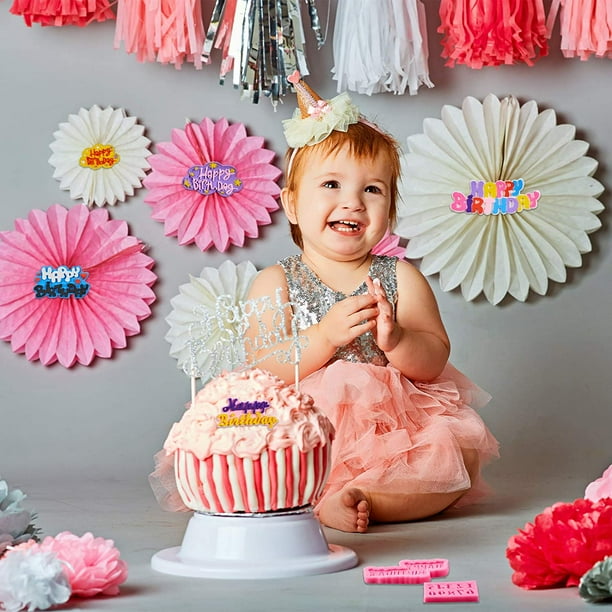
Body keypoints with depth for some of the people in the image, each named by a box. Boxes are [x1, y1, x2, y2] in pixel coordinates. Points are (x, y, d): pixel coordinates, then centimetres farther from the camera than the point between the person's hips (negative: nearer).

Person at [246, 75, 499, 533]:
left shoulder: (401, 278, 8)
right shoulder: (275, 283, 4)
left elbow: (435, 361, -2)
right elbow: (261, 373, -8)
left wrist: (394, 338, -23)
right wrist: (325, 336, -22)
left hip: (393, 433, 2)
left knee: (461, 454, -23)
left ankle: (361, 498, -28)